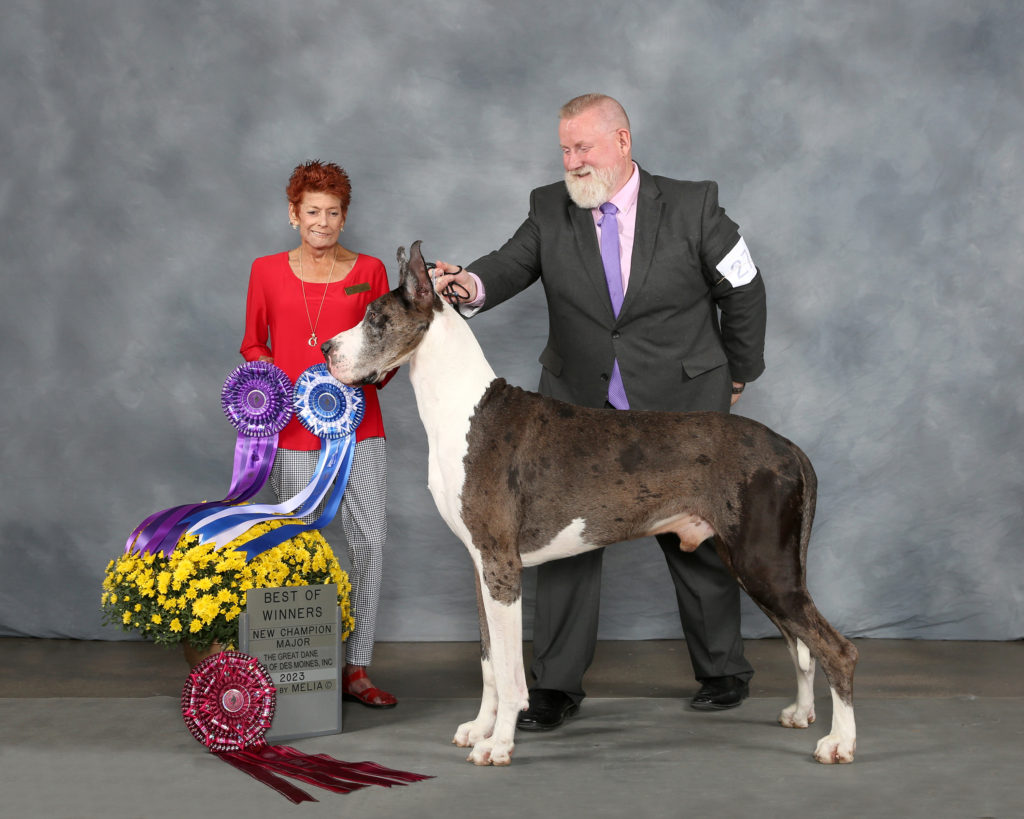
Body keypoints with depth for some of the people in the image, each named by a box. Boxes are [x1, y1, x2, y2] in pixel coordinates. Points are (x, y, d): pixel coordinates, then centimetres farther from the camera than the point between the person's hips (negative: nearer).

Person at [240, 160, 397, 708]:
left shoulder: (368, 271, 8)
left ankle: (357, 670, 6)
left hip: (358, 426, 1)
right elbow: (253, 343, 16)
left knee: (370, 540, -4)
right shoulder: (267, 271, 8)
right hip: (294, 433, -1)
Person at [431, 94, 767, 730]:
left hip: (680, 411, -2)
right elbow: (512, 265, -12)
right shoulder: (550, 211, 2)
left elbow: (743, 291, 5)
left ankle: (724, 671, 28)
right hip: (579, 409, 2)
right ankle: (558, 685, 11)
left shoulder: (692, 207, -4)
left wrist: (738, 374, 10)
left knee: (698, 541, 9)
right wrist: (471, 284, -35)